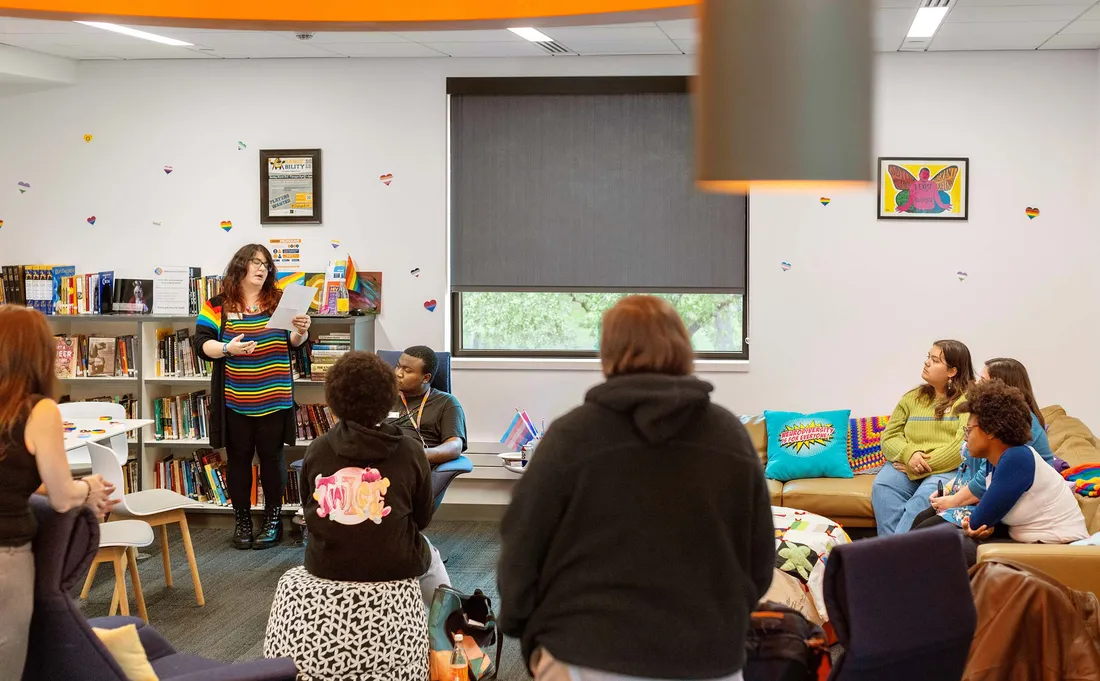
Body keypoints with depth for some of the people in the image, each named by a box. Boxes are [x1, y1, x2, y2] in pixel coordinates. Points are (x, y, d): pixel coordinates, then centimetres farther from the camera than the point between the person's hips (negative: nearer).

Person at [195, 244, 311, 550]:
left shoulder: (279, 301, 5)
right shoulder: (218, 305, 0)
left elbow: (294, 342, 3)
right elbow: (202, 342, -3)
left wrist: (300, 331, -19)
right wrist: (227, 348, -21)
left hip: (273, 399, 1)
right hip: (234, 400, -1)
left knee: (272, 458, 6)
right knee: (239, 459, 7)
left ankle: (273, 520, 16)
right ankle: (242, 521, 18)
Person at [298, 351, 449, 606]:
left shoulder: (316, 450, -11)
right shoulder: (410, 451, -15)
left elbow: (309, 510, 3)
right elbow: (422, 518, -3)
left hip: (325, 566, 2)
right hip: (393, 566, -2)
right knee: (428, 555, 33)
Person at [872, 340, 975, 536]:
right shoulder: (912, 398, 21)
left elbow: (964, 446, -10)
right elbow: (889, 437, 13)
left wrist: (924, 467, -13)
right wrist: (909, 455, -10)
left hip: (948, 469, -5)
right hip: (907, 466, 5)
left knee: (927, 495, -37)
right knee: (883, 485, -28)